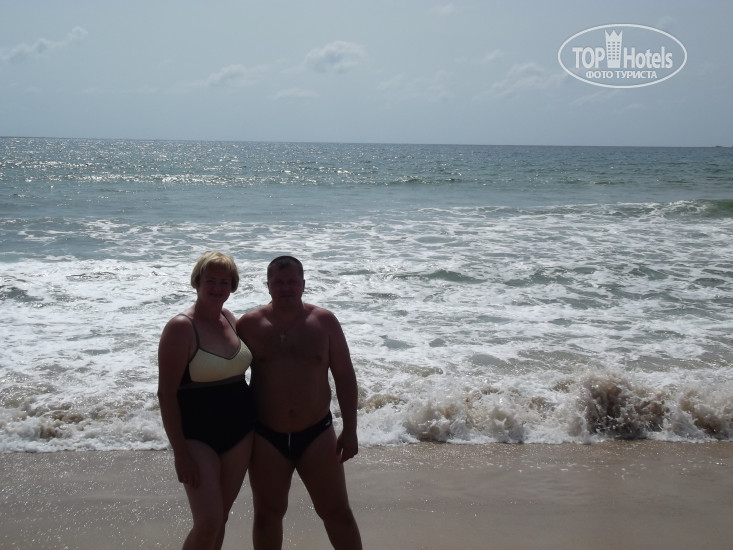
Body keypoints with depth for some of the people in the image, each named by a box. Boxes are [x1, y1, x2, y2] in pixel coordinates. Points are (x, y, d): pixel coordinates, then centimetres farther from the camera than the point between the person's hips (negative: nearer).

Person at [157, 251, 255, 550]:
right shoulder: (180, 327, -15)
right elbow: (166, 394, -15)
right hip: (198, 435, -6)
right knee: (208, 523, -13)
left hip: (239, 432, 7)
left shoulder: (230, 319, 5)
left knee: (221, 517, 13)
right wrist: (180, 453, -17)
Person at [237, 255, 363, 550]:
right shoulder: (249, 324, -3)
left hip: (317, 433, 0)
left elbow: (344, 376, 1)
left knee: (337, 511, 6)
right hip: (266, 437, 0)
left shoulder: (324, 321, -3)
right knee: (267, 514, 12)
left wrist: (349, 430, -3)